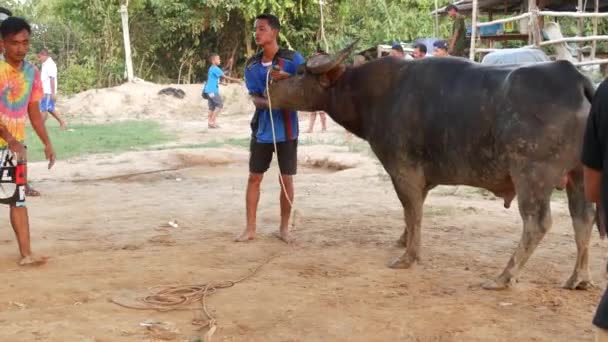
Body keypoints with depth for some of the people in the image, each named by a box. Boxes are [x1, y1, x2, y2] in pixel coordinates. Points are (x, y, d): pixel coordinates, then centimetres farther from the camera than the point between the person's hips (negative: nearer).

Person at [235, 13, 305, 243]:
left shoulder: (293, 59, -9)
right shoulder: (252, 65, 2)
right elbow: (254, 97, -2)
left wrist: (287, 77, -24)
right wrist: (267, 102, -25)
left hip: (286, 129, -3)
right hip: (262, 128, 3)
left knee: (286, 179, 3)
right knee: (254, 178, 5)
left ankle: (284, 228, 17)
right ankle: (250, 228, 14)